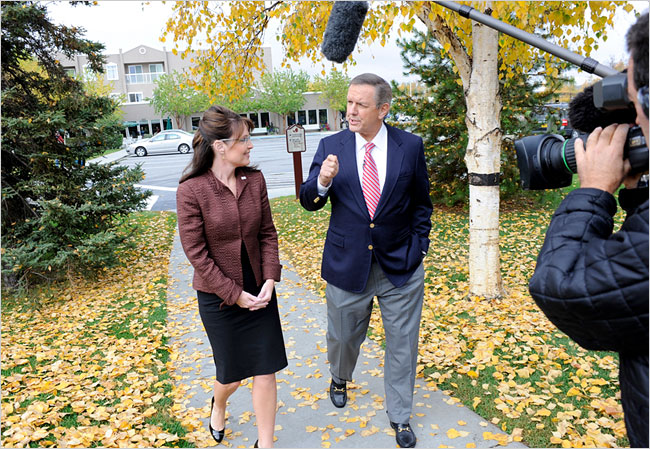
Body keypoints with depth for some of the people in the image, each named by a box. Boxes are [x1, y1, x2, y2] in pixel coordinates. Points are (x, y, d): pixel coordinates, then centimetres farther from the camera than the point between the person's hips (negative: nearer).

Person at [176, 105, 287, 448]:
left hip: (260, 291, 4)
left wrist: (270, 280, -9)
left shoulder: (254, 180, -3)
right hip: (219, 296, -3)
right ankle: (218, 406, 51)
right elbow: (197, 253, -15)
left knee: (266, 370, 6)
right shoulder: (191, 190, -16)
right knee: (232, 374, 14)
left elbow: (267, 233, 1)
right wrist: (234, 294, -14)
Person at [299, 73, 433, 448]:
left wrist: (418, 245, 1)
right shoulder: (331, 146, -4)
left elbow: (421, 202, 7)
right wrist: (323, 181, -27)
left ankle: (400, 417, 34)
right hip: (347, 264, 1)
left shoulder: (410, 146, -4)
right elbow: (309, 201, -6)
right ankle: (340, 379, 53)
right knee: (343, 337, 19)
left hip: (400, 266, 0)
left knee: (403, 344, 11)